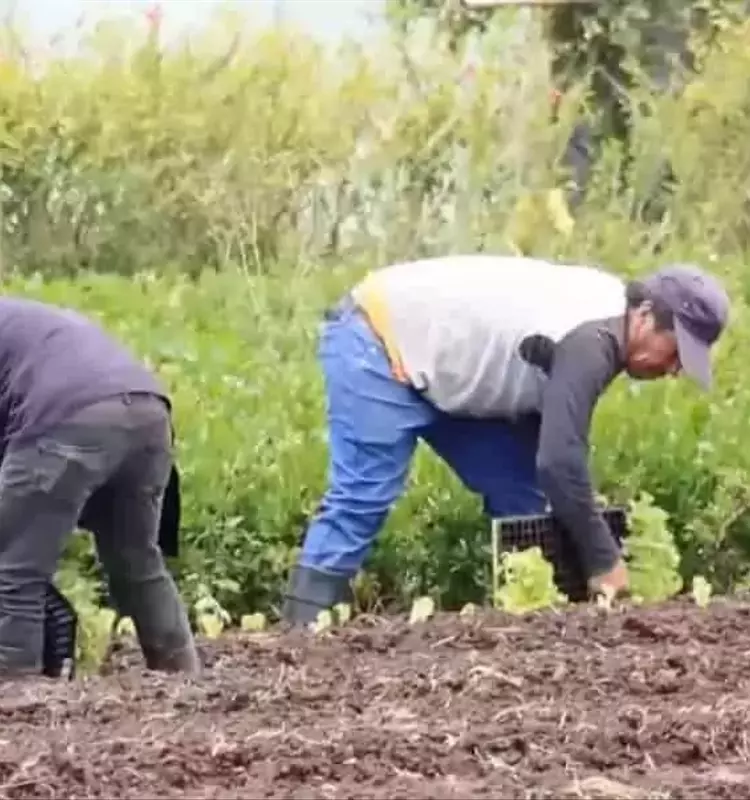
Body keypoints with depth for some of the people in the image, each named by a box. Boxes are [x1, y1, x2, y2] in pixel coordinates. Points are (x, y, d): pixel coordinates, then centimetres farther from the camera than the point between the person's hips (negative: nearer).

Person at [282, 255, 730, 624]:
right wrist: (604, 562, -23)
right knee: (363, 497, -21)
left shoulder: (604, 311, 3)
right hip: (379, 341, -10)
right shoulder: (590, 339, -28)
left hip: (432, 353, 11)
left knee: (517, 491, 5)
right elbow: (559, 461, -33)